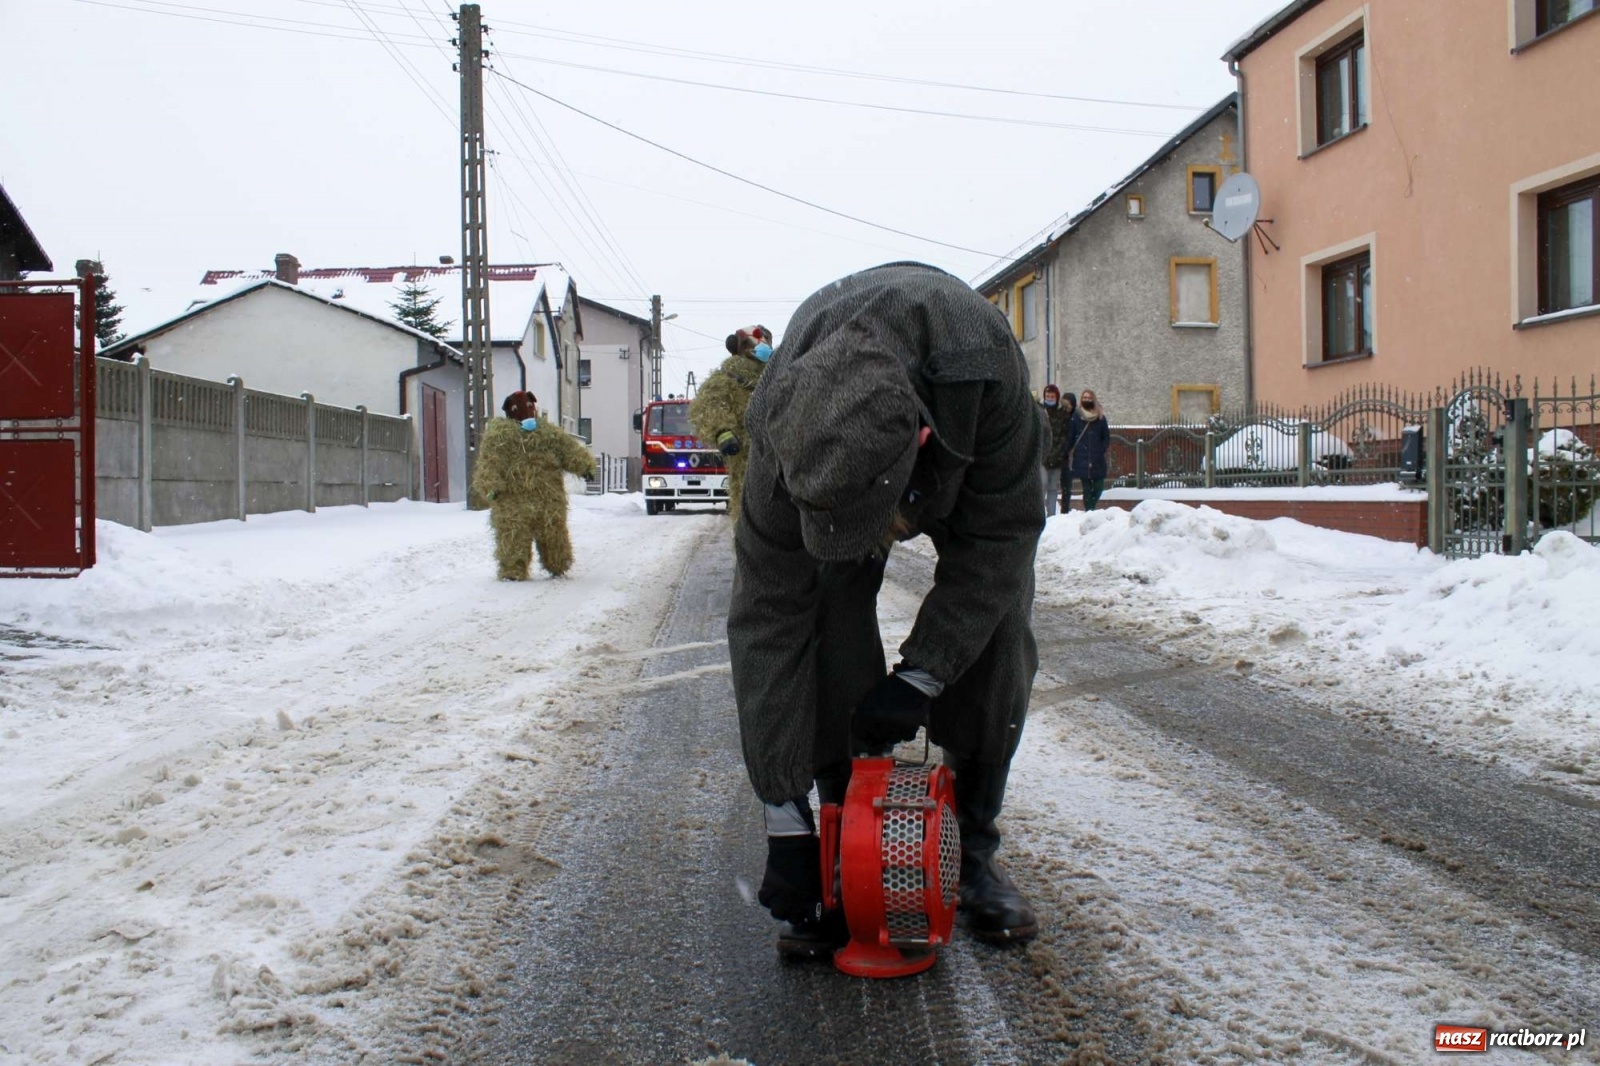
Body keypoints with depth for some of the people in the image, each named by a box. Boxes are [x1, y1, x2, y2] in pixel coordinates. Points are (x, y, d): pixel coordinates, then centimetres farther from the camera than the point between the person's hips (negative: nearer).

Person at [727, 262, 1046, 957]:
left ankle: (973, 847, 2)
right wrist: (785, 821, -32)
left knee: (996, 632, -14)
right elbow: (768, 621, -34)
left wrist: (919, 677, -34)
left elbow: (1000, 536, -30)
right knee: (829, 625, -20)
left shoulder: (987, 362, -46)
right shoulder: (783, 437, -40)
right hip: (835, 457, 0)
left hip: (973, 462, 0)